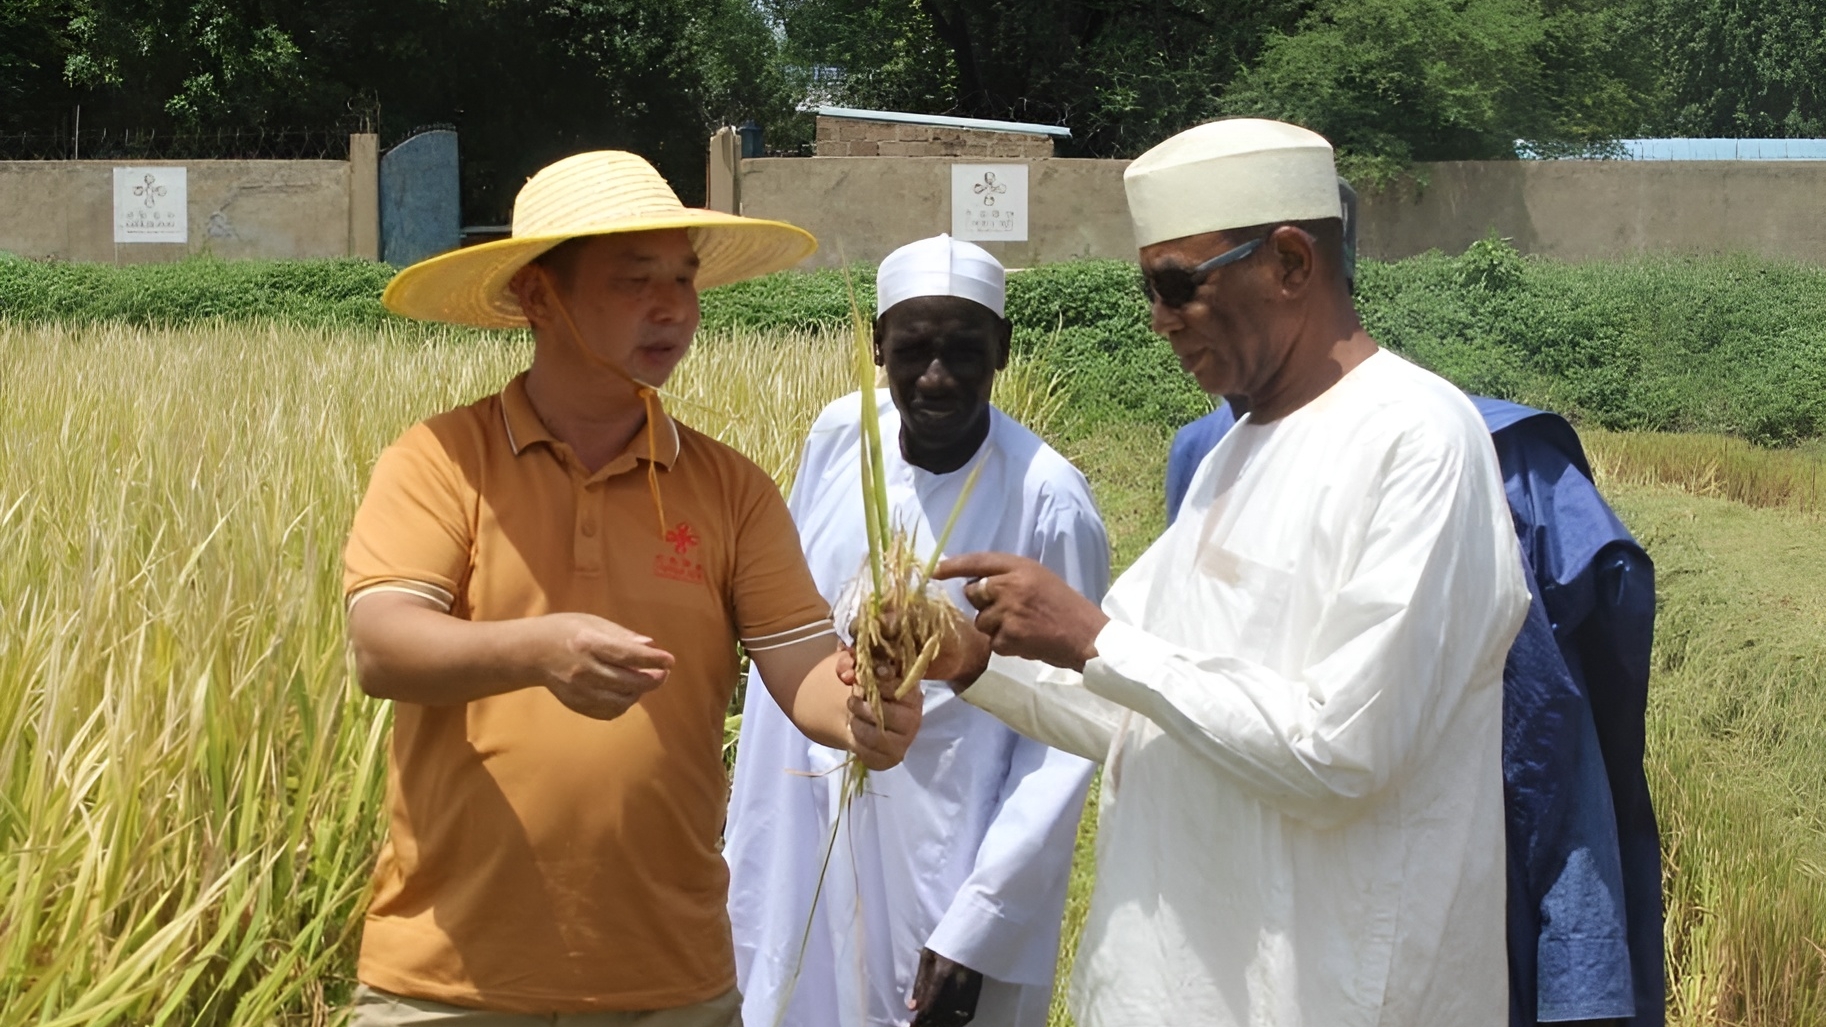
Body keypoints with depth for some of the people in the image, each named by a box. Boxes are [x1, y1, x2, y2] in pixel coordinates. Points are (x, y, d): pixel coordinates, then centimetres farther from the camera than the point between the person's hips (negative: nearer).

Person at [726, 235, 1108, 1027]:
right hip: (801, 840, 5)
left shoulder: (1049, 503, -18)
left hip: (946, 863, -5)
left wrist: (980, 925, -20)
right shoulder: (840, 435, -4)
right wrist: (746, 837, 9)